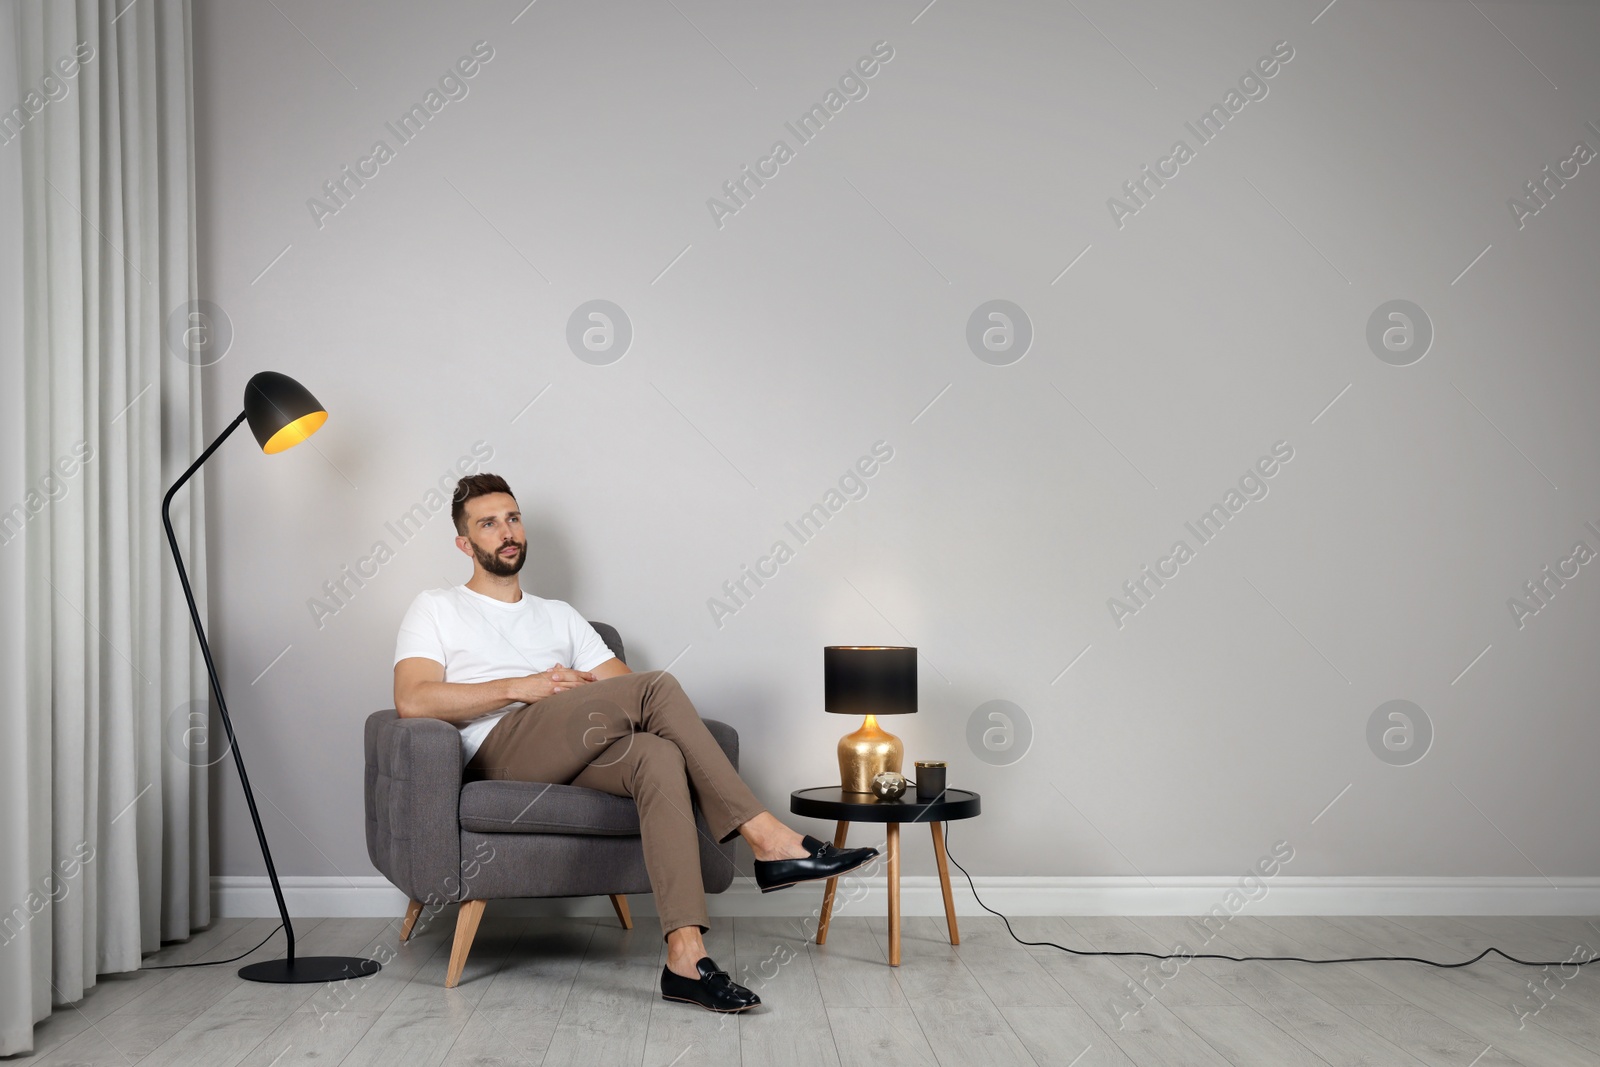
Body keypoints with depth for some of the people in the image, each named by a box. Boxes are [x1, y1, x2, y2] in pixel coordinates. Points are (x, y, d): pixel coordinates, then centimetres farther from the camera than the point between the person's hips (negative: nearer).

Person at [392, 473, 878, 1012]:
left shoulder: (559, 616, 32)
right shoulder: (436, 609, 18)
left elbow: (624, 688, 20)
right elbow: (411, 700, -2)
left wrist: (581, 686, -4)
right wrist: (518, 688, -10)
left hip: (572, 761, 4)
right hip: (500, 752, -4)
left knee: (660, 755, -33)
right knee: (657, 686, -25)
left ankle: (685, 955, -44)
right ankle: (767, 839, -27)